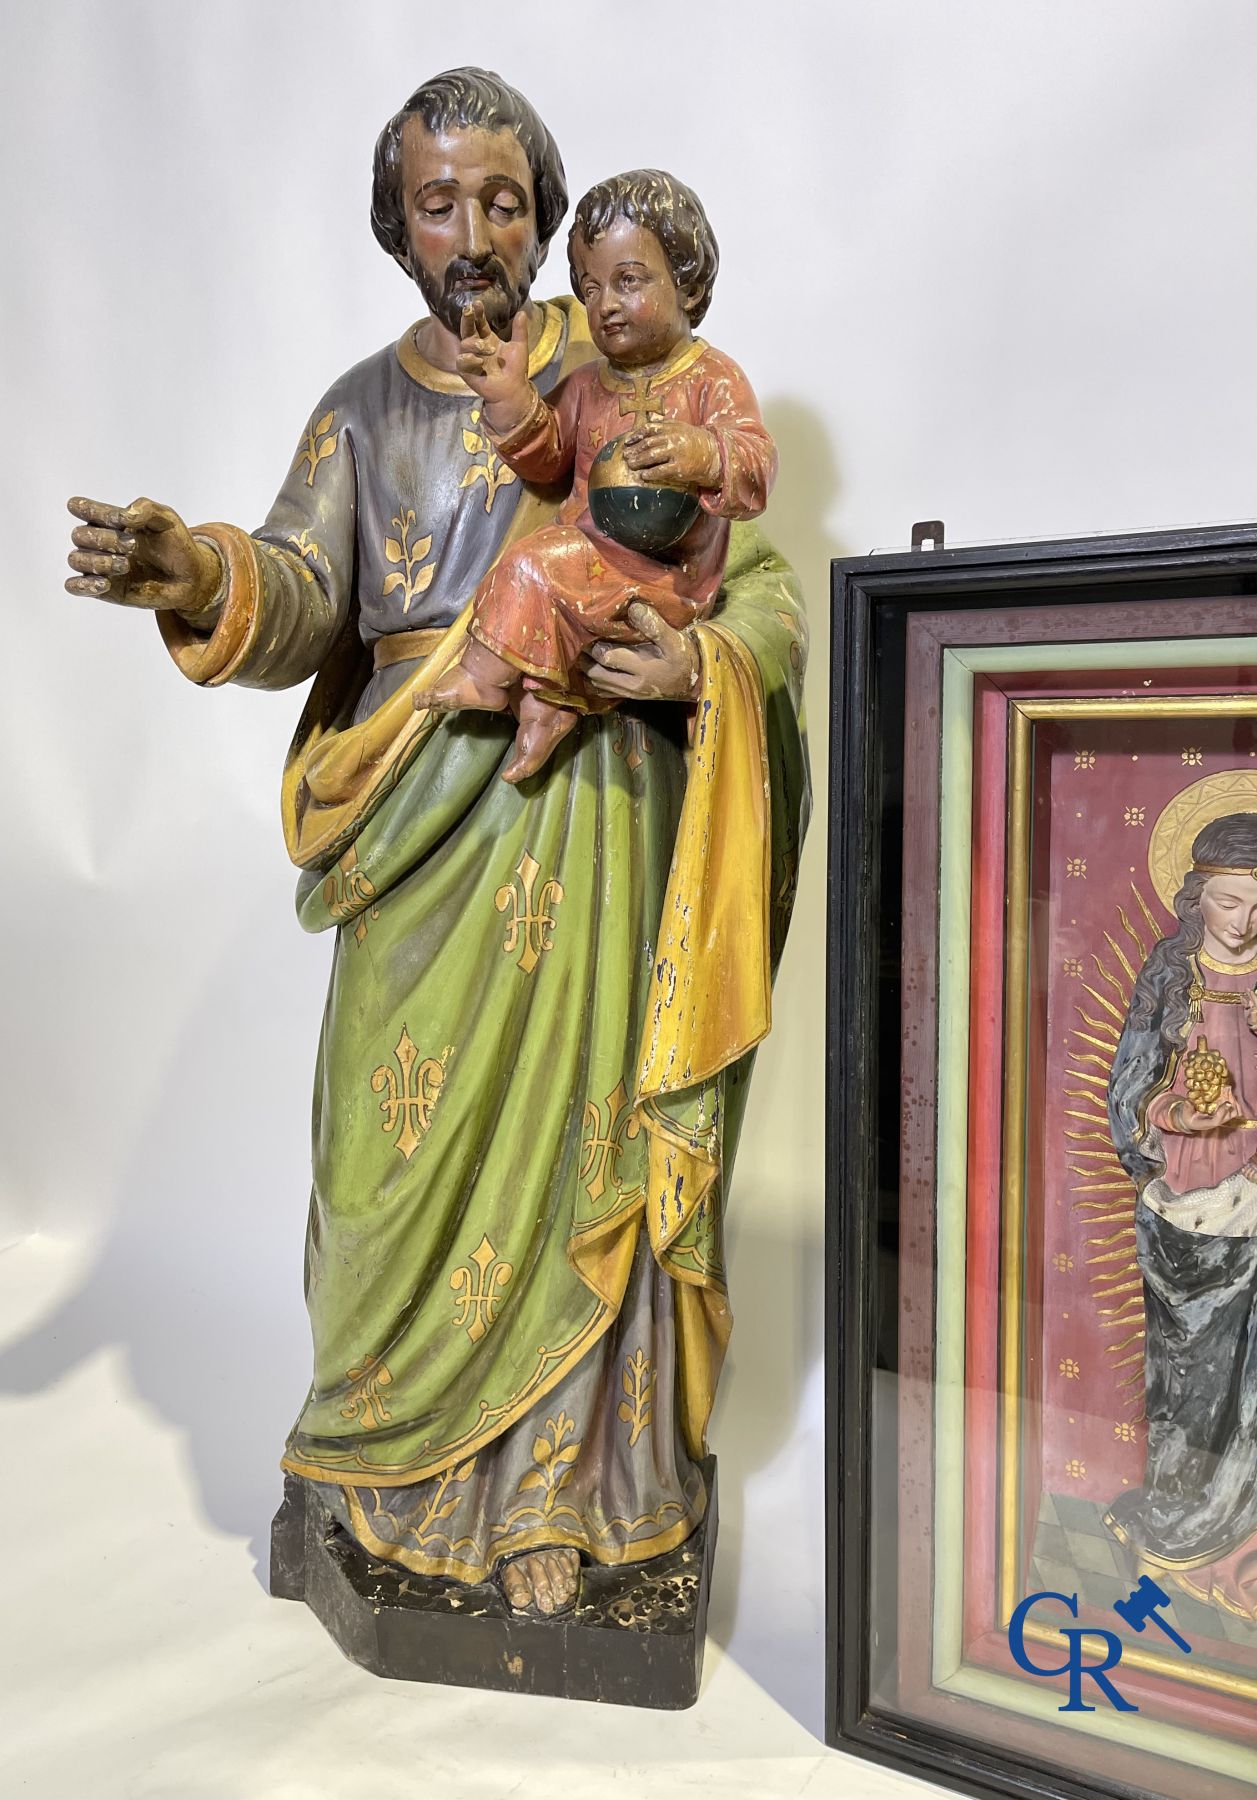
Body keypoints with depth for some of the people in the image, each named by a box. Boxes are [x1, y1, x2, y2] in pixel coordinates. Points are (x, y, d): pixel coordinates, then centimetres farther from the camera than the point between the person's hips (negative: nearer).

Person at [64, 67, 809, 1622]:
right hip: (418, 814, 2)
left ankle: (547, 1496, 14)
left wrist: (697, 661, -15)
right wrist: (207, 584, -23)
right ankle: (397, 1457, 22)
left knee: (567, 1134, -1)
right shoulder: (364, 409, 15)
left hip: (587, 808, -2)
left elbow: (764, 588, 7)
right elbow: (305, 597, -1)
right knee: (405, 1141, 2)